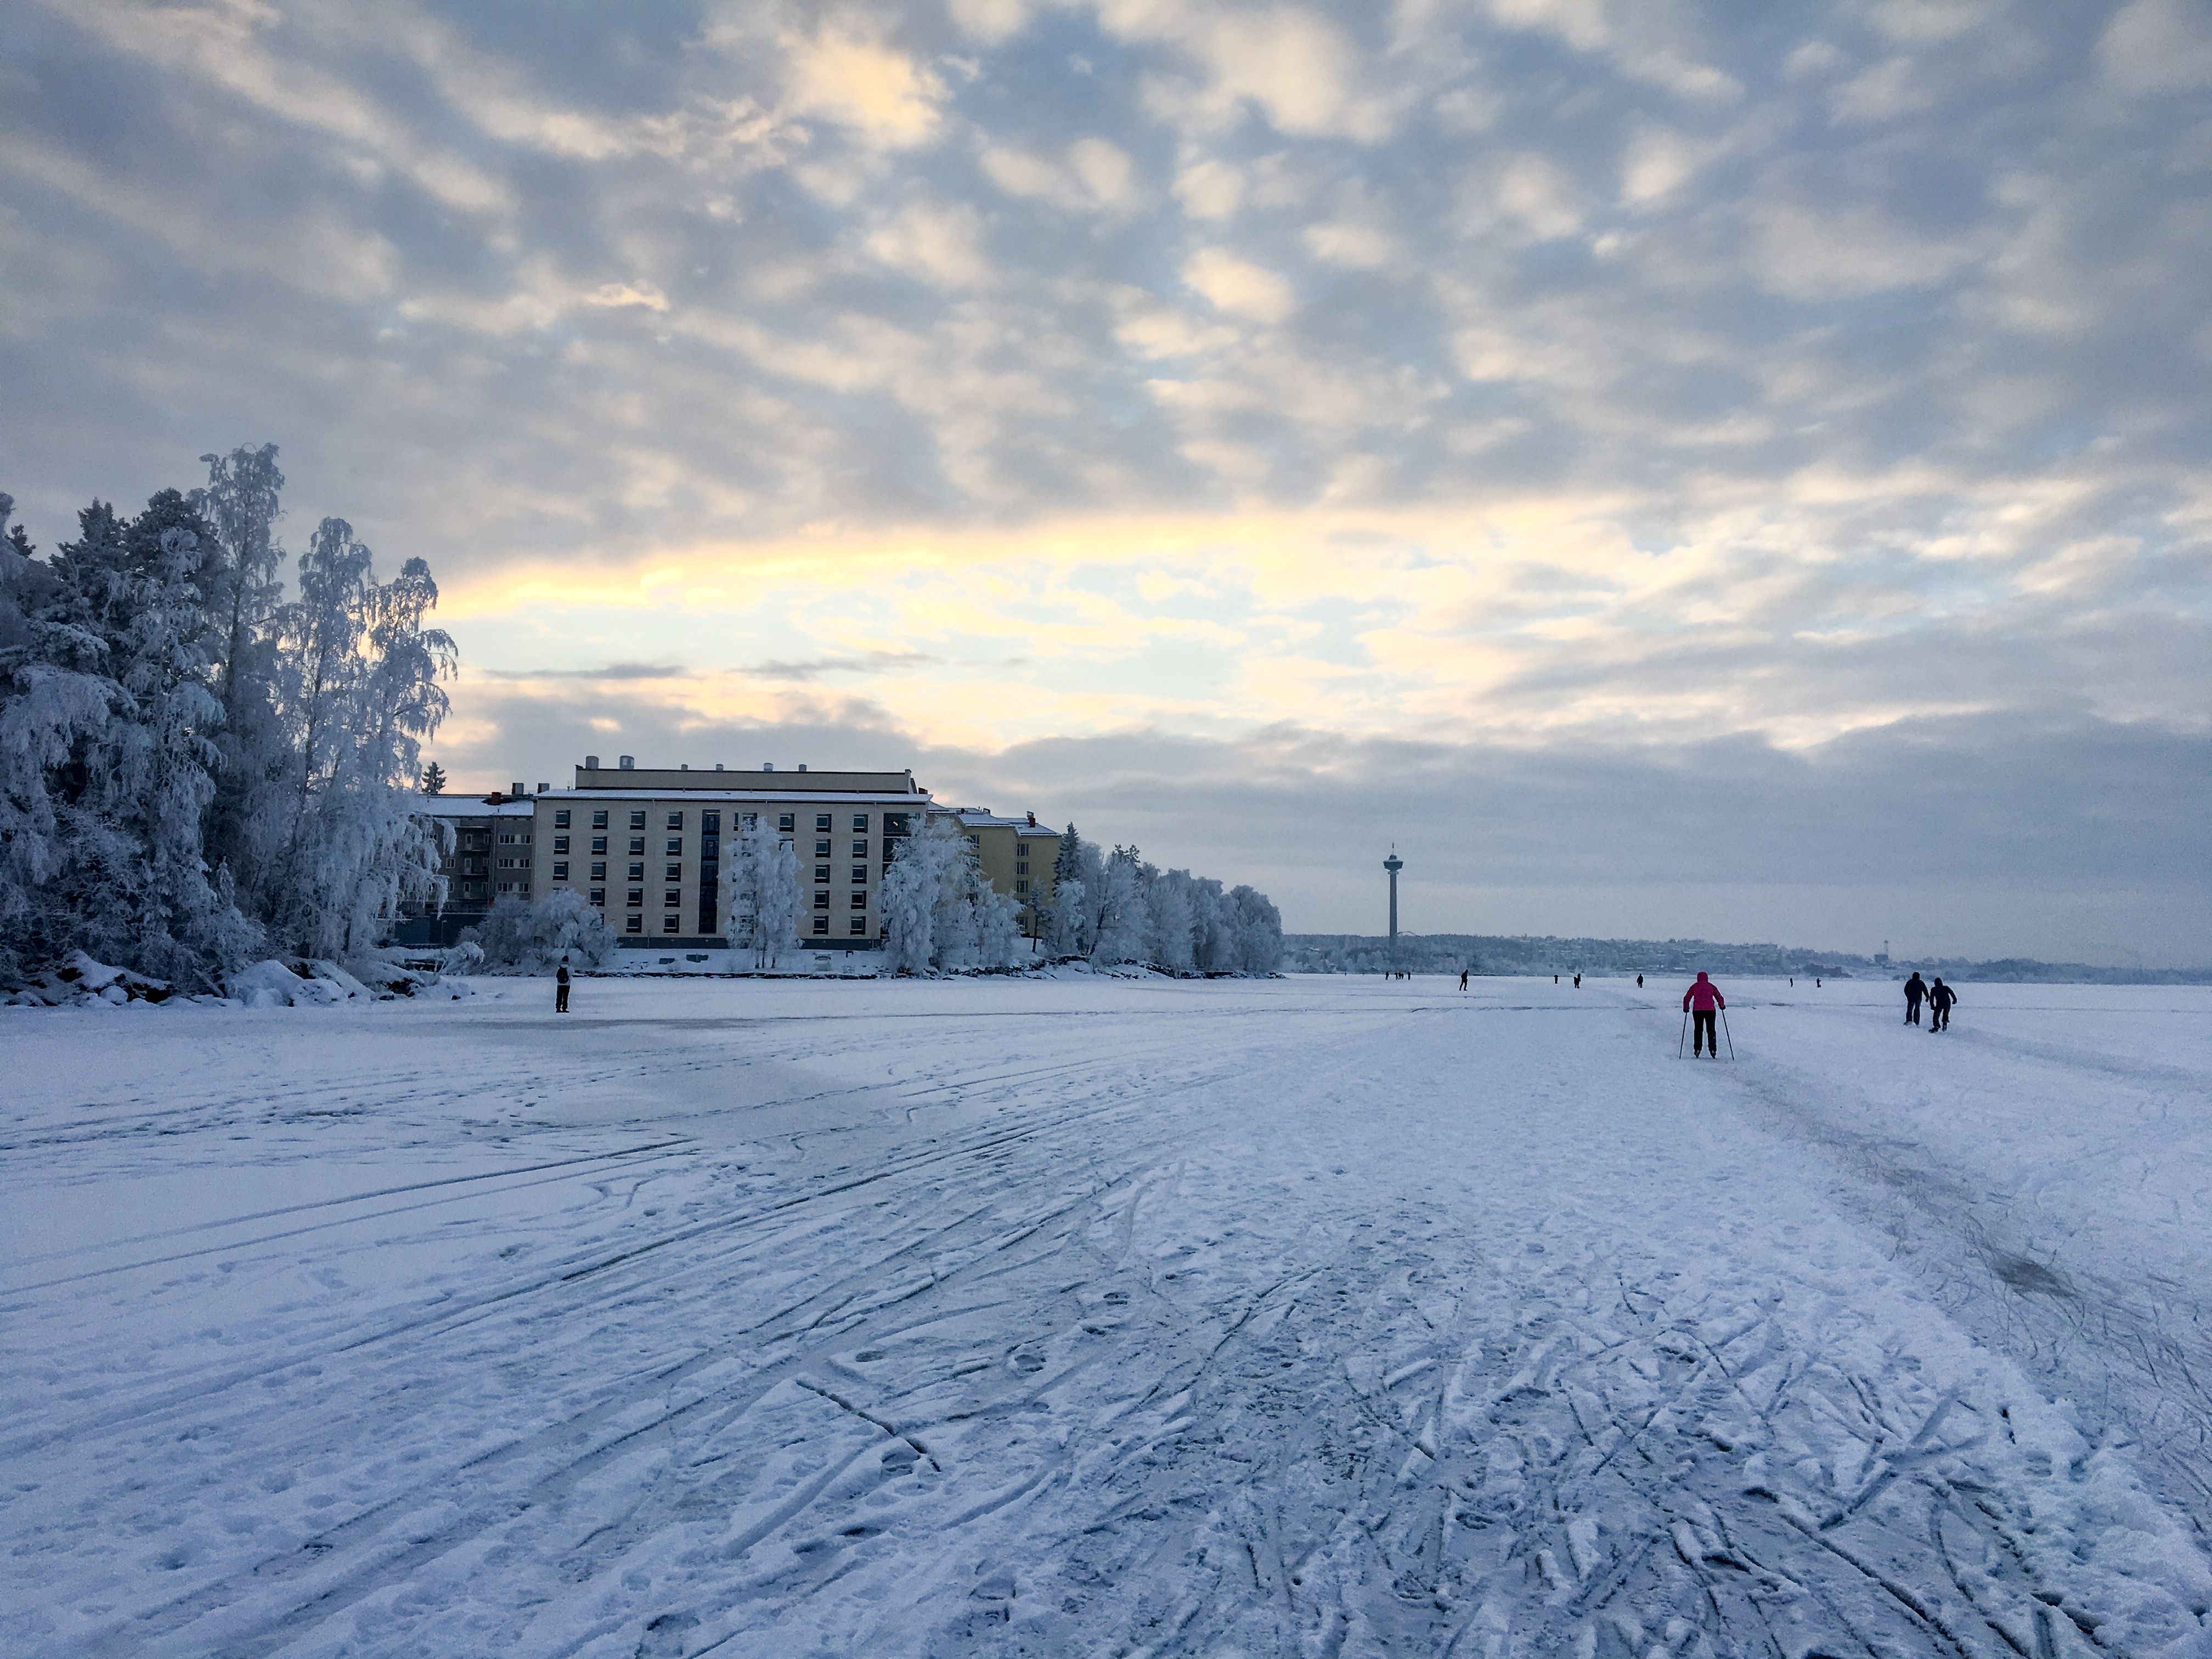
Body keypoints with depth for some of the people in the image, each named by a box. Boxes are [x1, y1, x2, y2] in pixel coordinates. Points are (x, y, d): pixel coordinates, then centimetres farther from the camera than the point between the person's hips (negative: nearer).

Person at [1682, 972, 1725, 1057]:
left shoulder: (1694, 987, 7)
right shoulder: (1711, 986, 8)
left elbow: (1687, 998, 7)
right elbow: (1719, 997, 9)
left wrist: (1686, 1008, 20)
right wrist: (1722, 1006, 27)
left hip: (1697, 1011, 0)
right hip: (1710, 1010, 0)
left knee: (1698, 1030, 7)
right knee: (1711, 1030, 6)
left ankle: (1697, 1049, -2)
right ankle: (1713, 1049, -2)